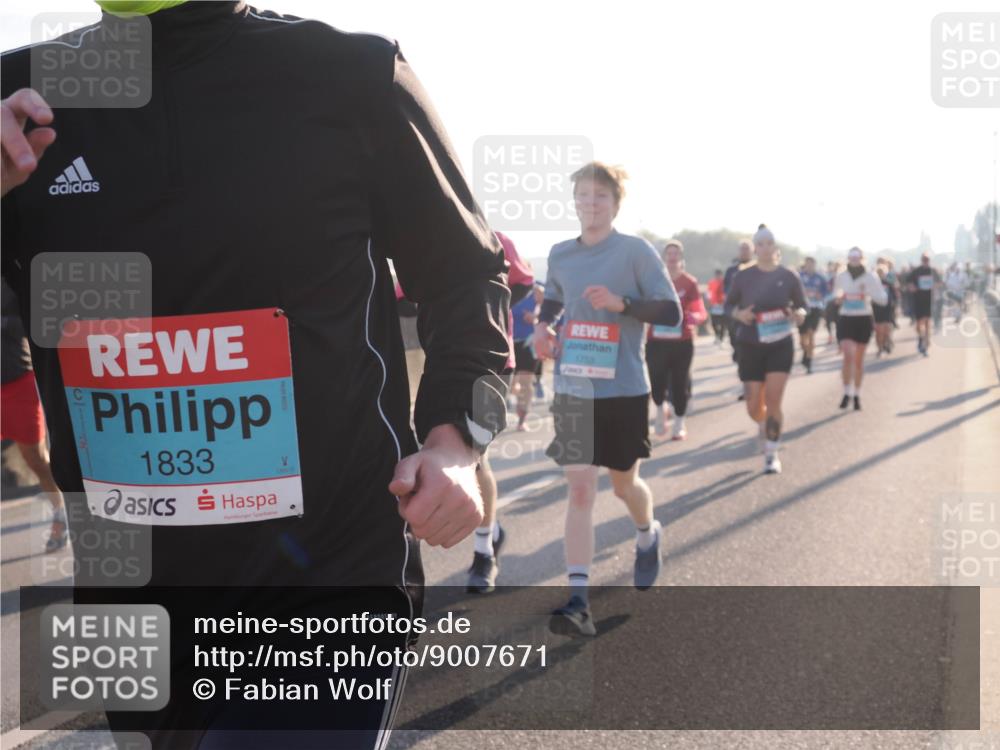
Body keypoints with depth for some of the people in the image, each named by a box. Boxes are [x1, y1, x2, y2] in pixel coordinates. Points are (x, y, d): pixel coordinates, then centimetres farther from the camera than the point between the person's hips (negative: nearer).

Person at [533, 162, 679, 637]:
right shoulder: (560, 254, 6)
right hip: (572, 390, 2)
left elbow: (671, 312, -9)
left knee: (623, 482, 14)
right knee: (580, 489, -7)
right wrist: (543, 326, 3)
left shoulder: (636, 251, -7)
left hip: (623, 389, -2)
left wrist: (622, 303, -23)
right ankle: (578, 603, -11)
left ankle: (648, 536, 49)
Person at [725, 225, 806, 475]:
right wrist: (739, 314, -14)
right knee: (754, 407, 4)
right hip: (750, 346, 1)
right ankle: (763, 425, 41)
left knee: (773, 399, -12)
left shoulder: (789, 276, -3)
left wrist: (799, 315, -17)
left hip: (781, 345, -1)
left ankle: (772, 454, 1)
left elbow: (802, 306, 6)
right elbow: (728, 305, 7)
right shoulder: (743, 277, -3)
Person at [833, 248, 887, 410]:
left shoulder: (870, 277, -4)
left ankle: (857, 395, 22)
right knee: (848, 356, -15)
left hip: (864, 320, 0)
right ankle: (847, 392, -3)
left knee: (859, 360, 9)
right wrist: (838, 298, -5)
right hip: (845, 319, 0)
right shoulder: (841, 276, 2)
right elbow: (835, 296, 19)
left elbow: (883, 299, -4)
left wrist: (869, 293, -22)